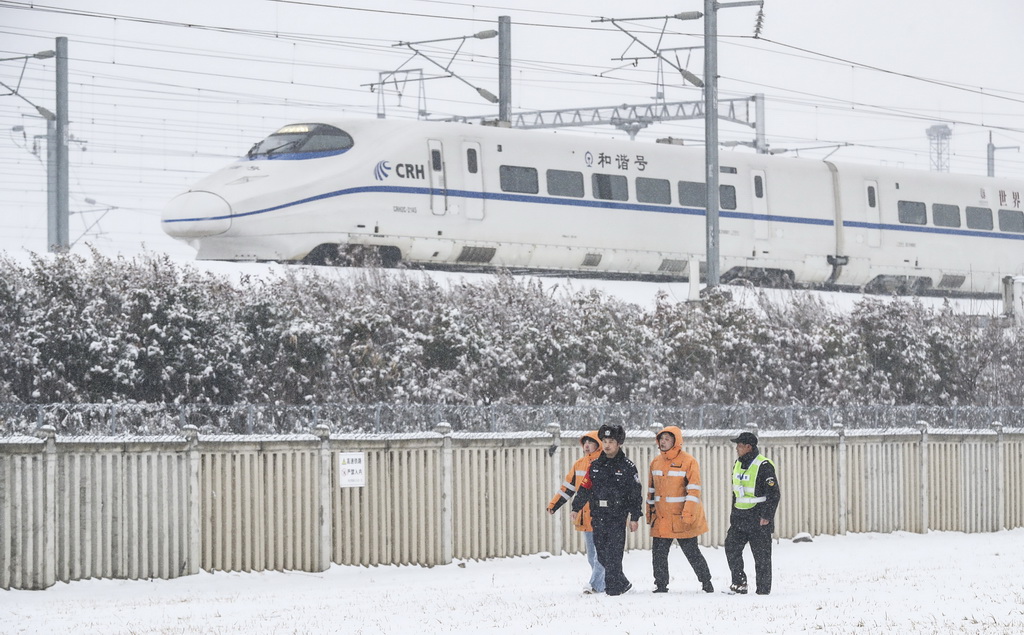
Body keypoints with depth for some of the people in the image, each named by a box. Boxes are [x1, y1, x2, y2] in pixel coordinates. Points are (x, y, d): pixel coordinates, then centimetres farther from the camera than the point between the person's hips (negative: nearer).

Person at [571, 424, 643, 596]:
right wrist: (576, 508, 15)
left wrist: (635, 517, -4)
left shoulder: (627, 467, -2)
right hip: (598, 516, 5)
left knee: (614, 553, -9)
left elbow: (636, 494, -1)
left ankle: (613, 587, -4)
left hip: (618, 516, -5)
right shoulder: (595, 465, 11)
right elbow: (585, 487, 17)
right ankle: (621, 583, 18)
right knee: (602, 553, 5)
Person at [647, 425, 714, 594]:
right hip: (661, 519, 5)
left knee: (692, 552, 3)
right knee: (659, 553, 2)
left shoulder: (688, 461, -9)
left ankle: (706, 582, 17)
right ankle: (661, 585, 13)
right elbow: (651, 490, 19)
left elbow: (694, 490, -13)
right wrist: (649, 513, 18)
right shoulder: (656, 462, 10)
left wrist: (688, 513, -22)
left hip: (682, 518, -5)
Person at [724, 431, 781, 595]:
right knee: (731, 548, -1)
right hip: (740, 518, 8)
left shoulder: (764, 466, -14)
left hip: (759, 519, -7)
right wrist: (734, 513, 19)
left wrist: (767, 517, -18)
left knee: (761, 555, -2)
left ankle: (763, 589, 5)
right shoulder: (738, 464, 11)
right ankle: (739, 583, 8)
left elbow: (774, 494, -14)